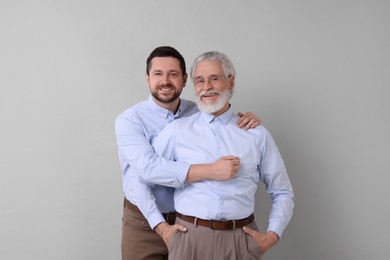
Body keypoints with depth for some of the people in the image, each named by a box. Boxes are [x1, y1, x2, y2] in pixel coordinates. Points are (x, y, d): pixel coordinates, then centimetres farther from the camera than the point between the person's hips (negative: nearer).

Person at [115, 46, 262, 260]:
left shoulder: (199, 113, 1)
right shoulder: (129, 120, -11)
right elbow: (149, 167, -26)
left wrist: (247, 123, -11)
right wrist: (212, 171, -32)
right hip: (144, 223, -3)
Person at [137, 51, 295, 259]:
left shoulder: (257, 134, 3)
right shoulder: (176, 130, 0)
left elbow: (283, 193, 9)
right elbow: (141, 181, 5)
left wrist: (272, 235, -3)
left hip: (240, 240, 1)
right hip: (189, 238, -1)